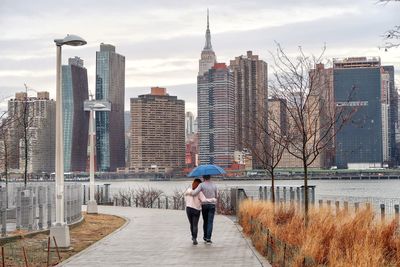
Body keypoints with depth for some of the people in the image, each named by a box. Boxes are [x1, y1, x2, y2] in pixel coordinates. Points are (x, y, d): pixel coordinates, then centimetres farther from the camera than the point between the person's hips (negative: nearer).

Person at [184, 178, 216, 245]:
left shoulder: (187, 191, 3)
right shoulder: (199, 192, -14)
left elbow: (186, 200, 11)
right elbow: (204, 200, -22)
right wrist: (213, 200, -13)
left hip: (188, 209, 4)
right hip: (196, 210, -4)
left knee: (191, 224, 19)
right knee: (195, 225, 2)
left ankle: (193, 236, 31)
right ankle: (194, 239, -9)